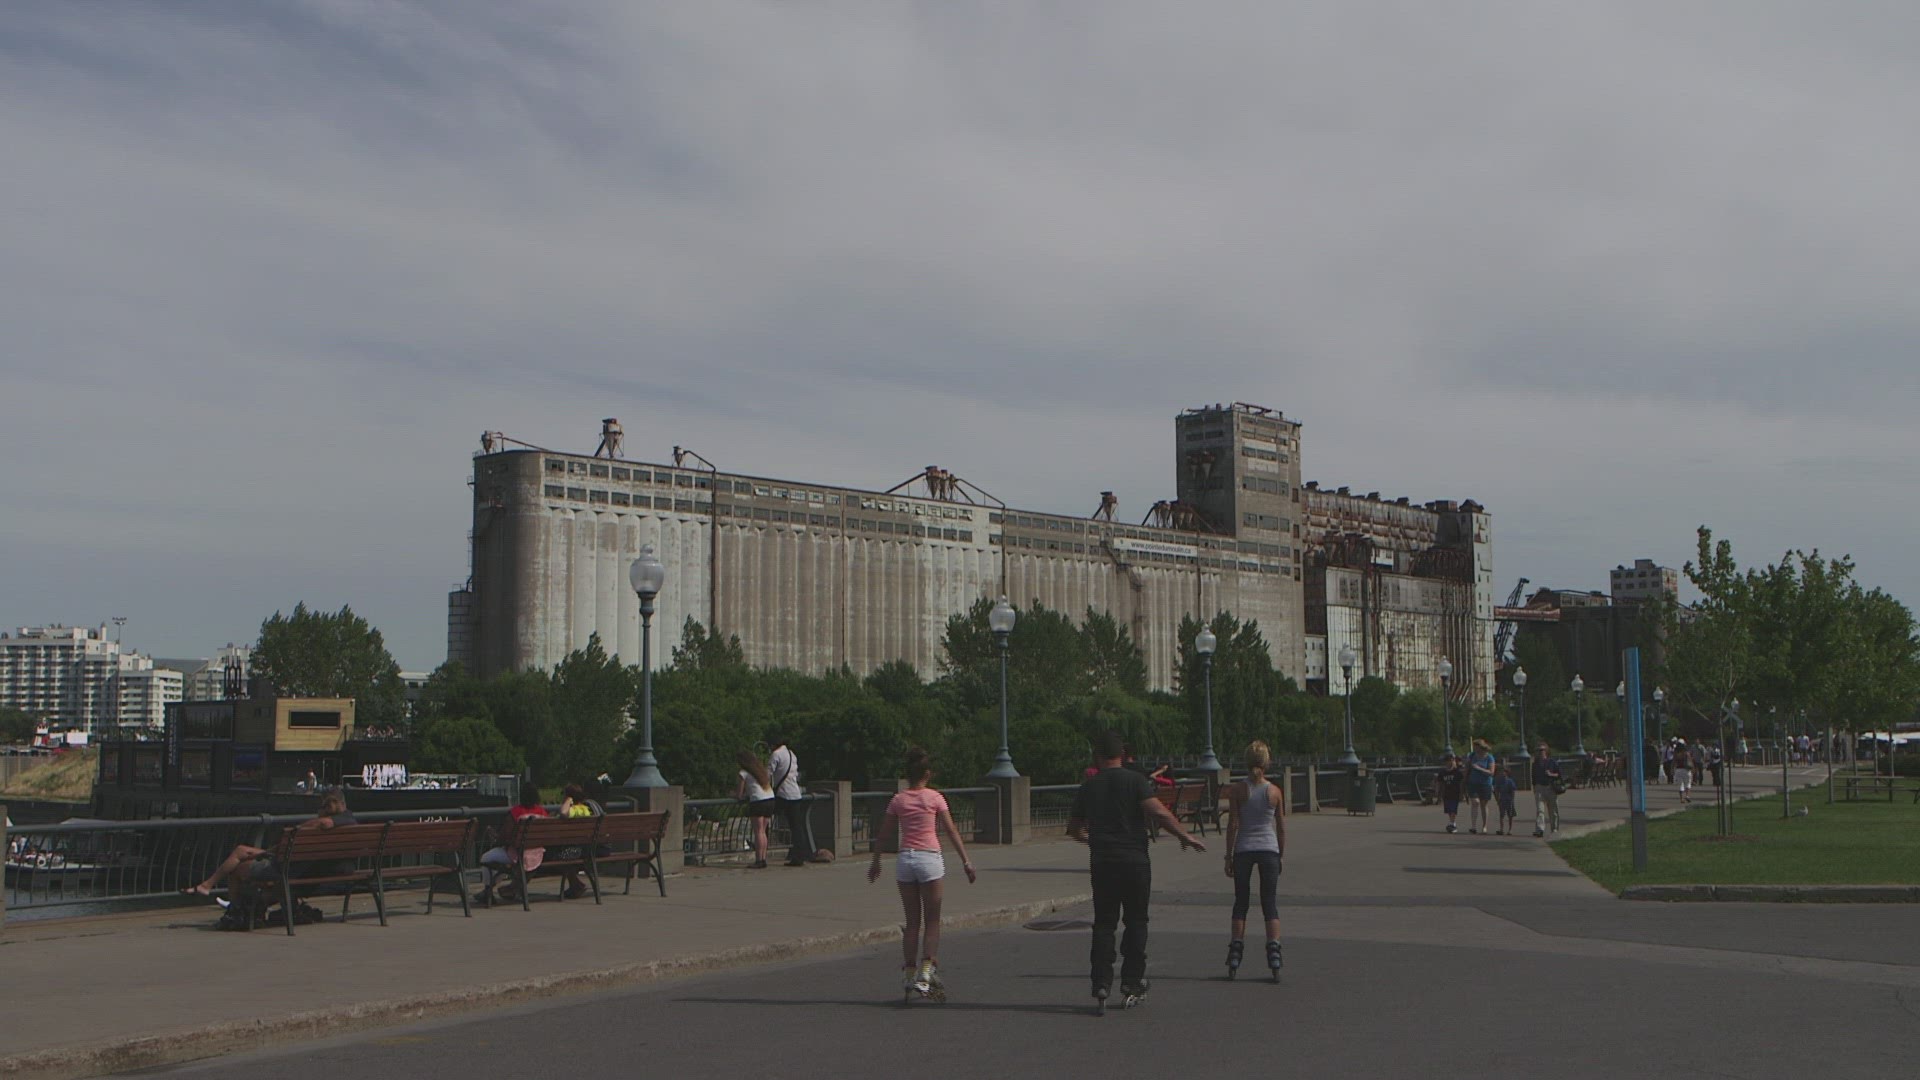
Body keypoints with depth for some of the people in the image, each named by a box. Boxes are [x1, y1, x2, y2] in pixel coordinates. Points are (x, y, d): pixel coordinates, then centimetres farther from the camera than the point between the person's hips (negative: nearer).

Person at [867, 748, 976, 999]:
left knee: (912, 921, 11)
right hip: (929, 858, -3)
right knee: (932, 921, 5)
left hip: (904, 859, 3)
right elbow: (951, 831, -3)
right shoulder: (934, 798, -3)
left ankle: (910, 975, 11)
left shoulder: (897, 800, 5)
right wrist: (966, 861, 1)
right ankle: (925, 973, -8)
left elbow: (884, 835, 10)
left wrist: (876, 863, 21)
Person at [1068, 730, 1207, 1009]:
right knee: (1136, 921, 9)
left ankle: (1101, 983, -1)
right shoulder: (1135, 780, -4)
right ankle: (1132, 981, 10)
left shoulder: (1087, 787, 8)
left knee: (1104, 923, 7)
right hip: (1134, 860, -3)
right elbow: (1158, 812, -18)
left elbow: (1073, 827, 17)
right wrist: (1184, 836, -8)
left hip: (1101, 862, 3)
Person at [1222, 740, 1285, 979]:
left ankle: (1235, 956, 7)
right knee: (1270, 905, 6)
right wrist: (1281, 855, 14)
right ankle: (1274, 952, -2)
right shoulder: (1275, 792, -2)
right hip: (1269, 849, 0)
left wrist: (1228, 856, 1)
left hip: (1243, 849, 0)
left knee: (1241, 903, 9)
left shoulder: (1237, 790, -6)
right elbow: (1281, 827, 4)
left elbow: (1233, 825, -6)